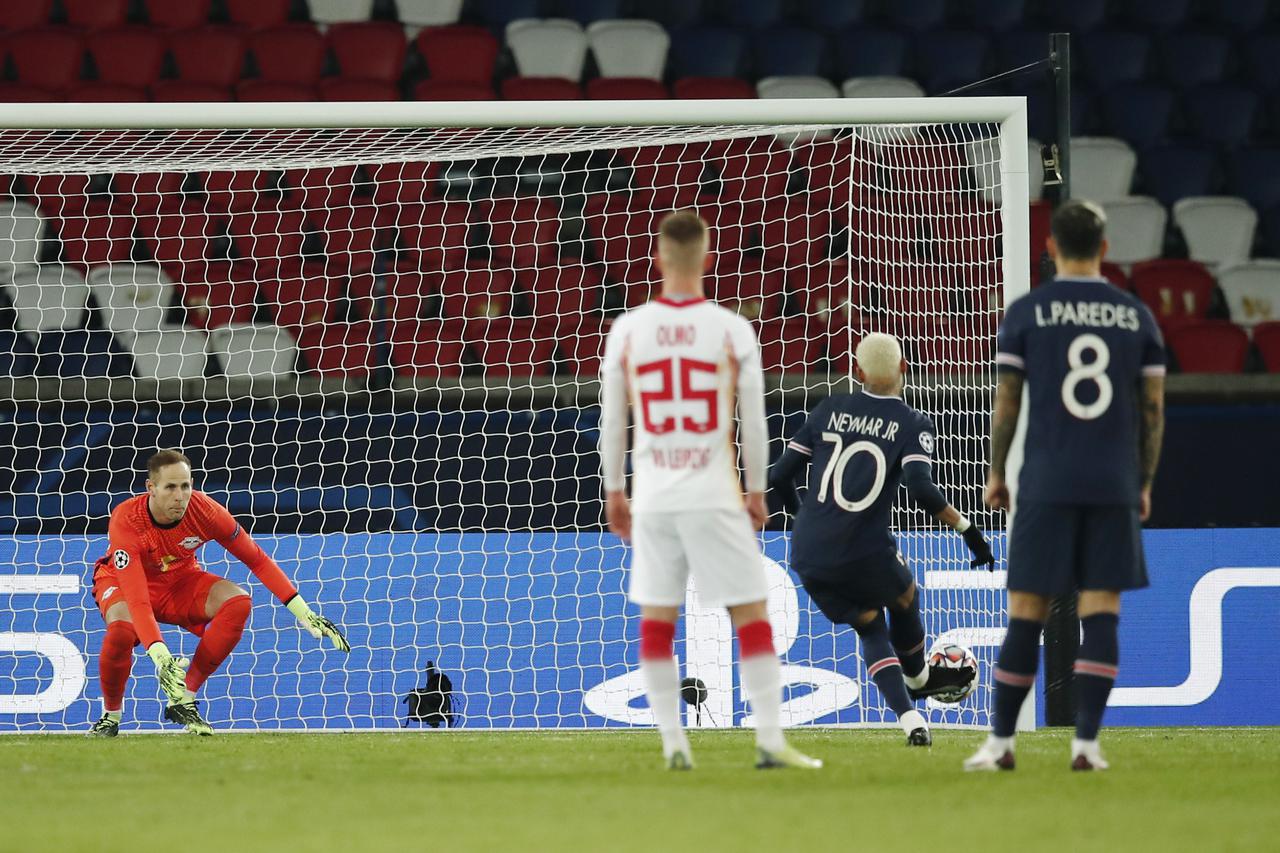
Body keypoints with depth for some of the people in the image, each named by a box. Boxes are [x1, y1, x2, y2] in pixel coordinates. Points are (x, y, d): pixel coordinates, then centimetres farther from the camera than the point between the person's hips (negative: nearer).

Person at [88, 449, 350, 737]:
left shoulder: (204, 510, -25)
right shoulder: (126, 521, -35)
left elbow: (257, 560, -12)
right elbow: (137, 600, -41)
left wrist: (305, 614, -16)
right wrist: (160, 657, -53)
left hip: (180, 579, 4)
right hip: (121, 581, -4)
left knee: (238, 602, -24)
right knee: (122, 628, -38)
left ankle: (183, 700, -14)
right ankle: (110, 717, -10)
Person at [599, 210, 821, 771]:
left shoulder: (627, 330, 1)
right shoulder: (732, 331, -4)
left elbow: (611, 420, 7)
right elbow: (753, 420, 0)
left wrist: (614, 490, 17)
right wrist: (756, 489, 12)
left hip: (652, 494, 2)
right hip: (715, 494, -2)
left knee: (656, 617, 9)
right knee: (751, 614, 2)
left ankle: (673, 741, 6)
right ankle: (770, 739, -5)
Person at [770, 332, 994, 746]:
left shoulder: (829, 410, 7)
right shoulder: (914, 425, -2)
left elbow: (780, 476, 8)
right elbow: (922, 490, -19)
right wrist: (967, 529, -9)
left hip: (809, 557, 3)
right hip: (865, 556, -3)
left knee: (871, 630, 22)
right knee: (904, 597, 31)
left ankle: (908, 717, 7)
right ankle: (917, 678, 54)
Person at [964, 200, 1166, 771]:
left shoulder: (1026, 313, 0)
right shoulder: (1136, 316, 6)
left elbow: (1006, 402, 0)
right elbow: (1153, 407, 6)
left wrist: (996, 474, 10)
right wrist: (1145, 483, 15)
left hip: (1046, 486, -1)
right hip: (1114, 486, 1)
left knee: (1027, 613, 3)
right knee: (1100, 612, 1)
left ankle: (1001, 742, 6)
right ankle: (1087, 743, -4)